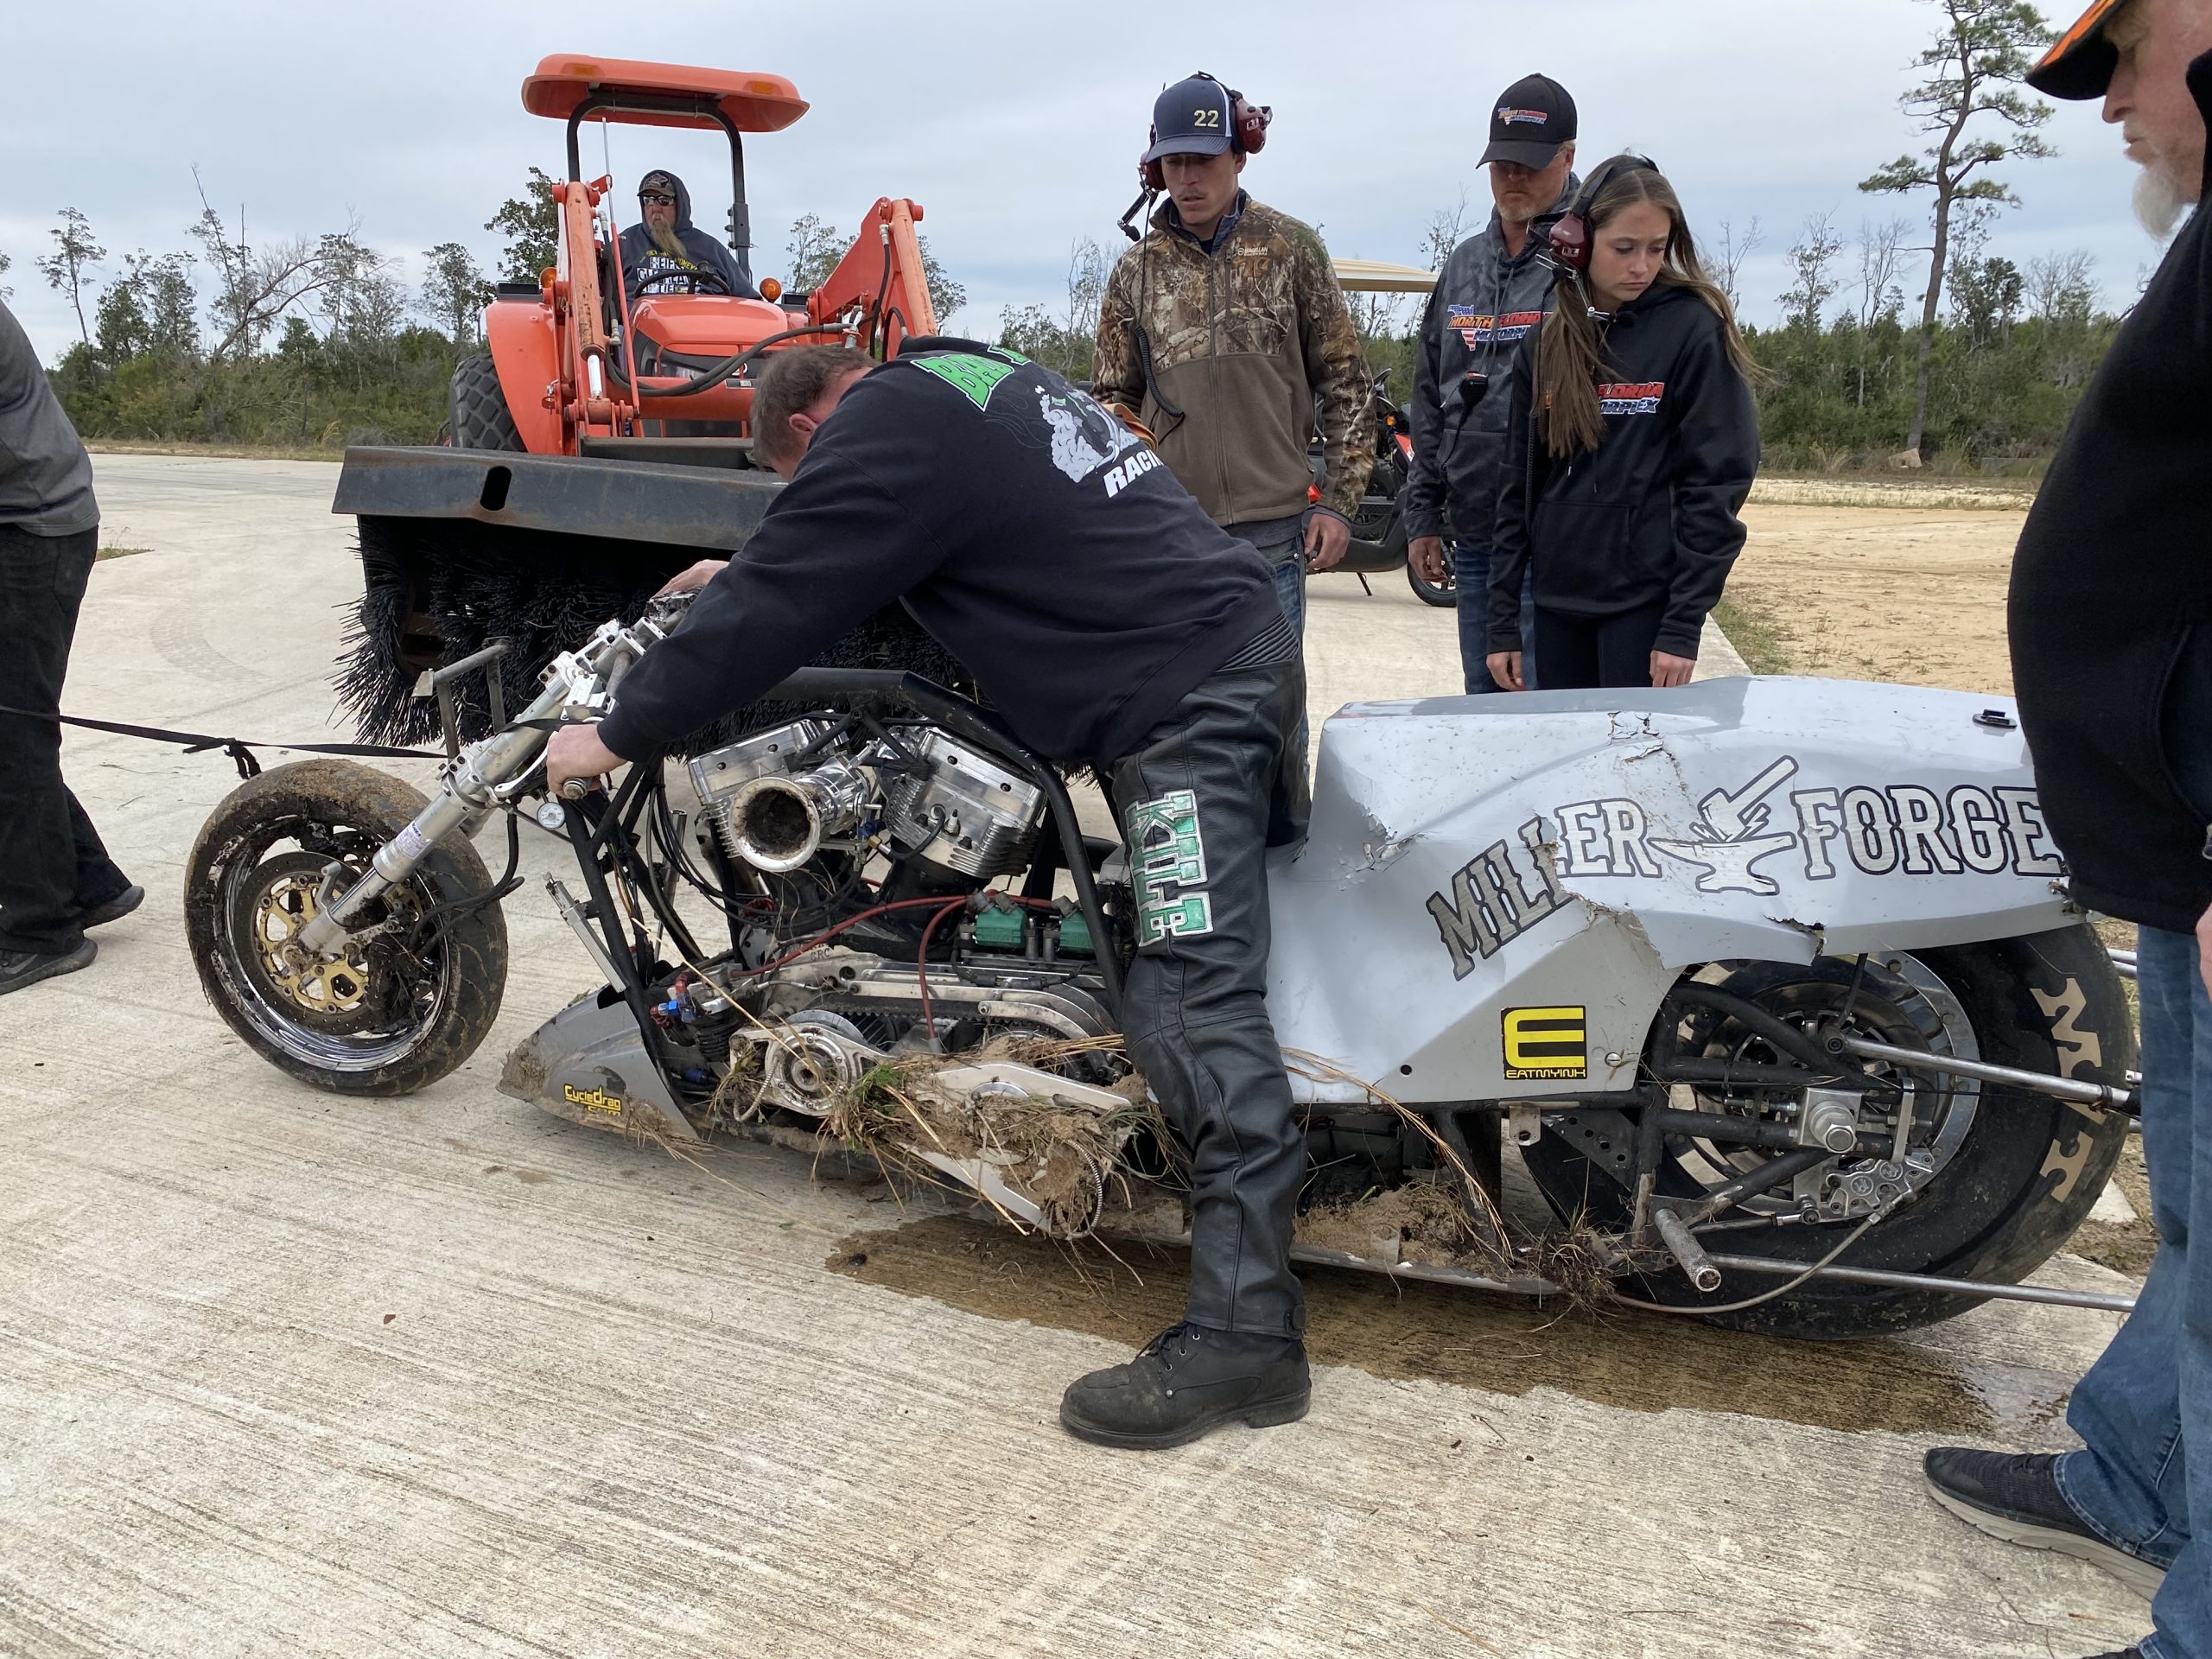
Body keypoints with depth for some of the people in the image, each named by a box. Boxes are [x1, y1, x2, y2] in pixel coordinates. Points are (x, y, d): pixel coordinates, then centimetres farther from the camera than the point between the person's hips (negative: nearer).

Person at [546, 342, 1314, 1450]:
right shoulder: (973, 377, 22)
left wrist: (619, 735, 3)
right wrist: (751, 573, 40)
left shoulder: (881, 429, -7)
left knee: (1193, 1003, -15)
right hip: (1246, 642, 11)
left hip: (1185, 705, -11)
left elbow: (779, 604, -7)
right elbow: (854, 554, 37)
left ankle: (1243, 1328, -15)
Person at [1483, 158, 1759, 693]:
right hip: (1558, 602, 4)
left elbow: (1718, 484, -8)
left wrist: (1684, 626, -13)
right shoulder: (1546, 344, 8)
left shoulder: (1694, 329, -4)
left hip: (1645, 604, -4)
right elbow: (1519, 487, 10)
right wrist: (1502, 622, 6)